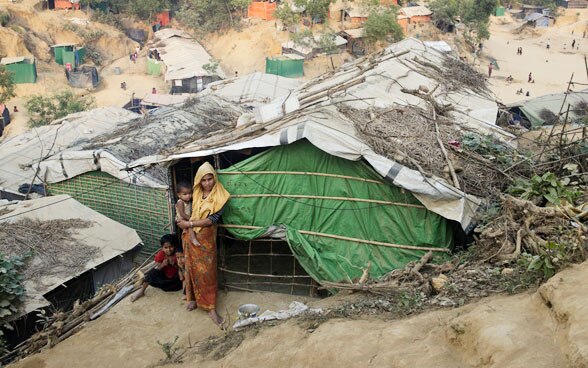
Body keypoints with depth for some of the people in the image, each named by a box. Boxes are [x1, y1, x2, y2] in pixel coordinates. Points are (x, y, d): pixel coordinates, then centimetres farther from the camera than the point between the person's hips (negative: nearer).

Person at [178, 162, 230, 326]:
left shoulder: (219, 197, -11)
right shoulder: (195, 193, 3)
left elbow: (212, 219, -17)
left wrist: (189, 224, -17)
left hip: (206, 238, -4)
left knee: (206, 271, -2)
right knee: (191, 268, 13)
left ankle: (211, 308, 3)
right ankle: (192, 297, 32)